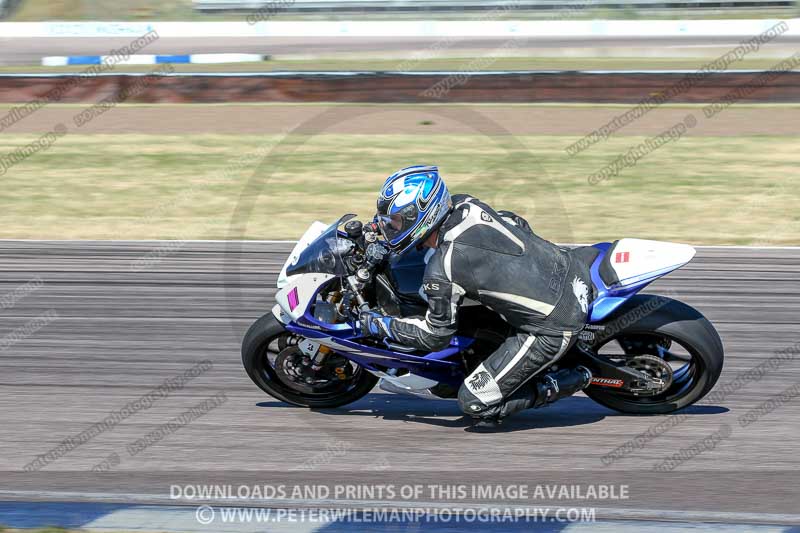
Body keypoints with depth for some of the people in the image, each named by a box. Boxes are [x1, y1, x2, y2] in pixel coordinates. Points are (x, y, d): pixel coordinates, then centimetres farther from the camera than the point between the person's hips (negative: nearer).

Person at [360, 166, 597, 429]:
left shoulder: (442, 270, -19)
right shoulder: (466, 205, 0)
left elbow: (436, 336, -5)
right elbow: (518, 224, 19)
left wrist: (381, 325, 6)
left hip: (554, 329, -8)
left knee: (474, 401, -3)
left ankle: (557, 387, 4)